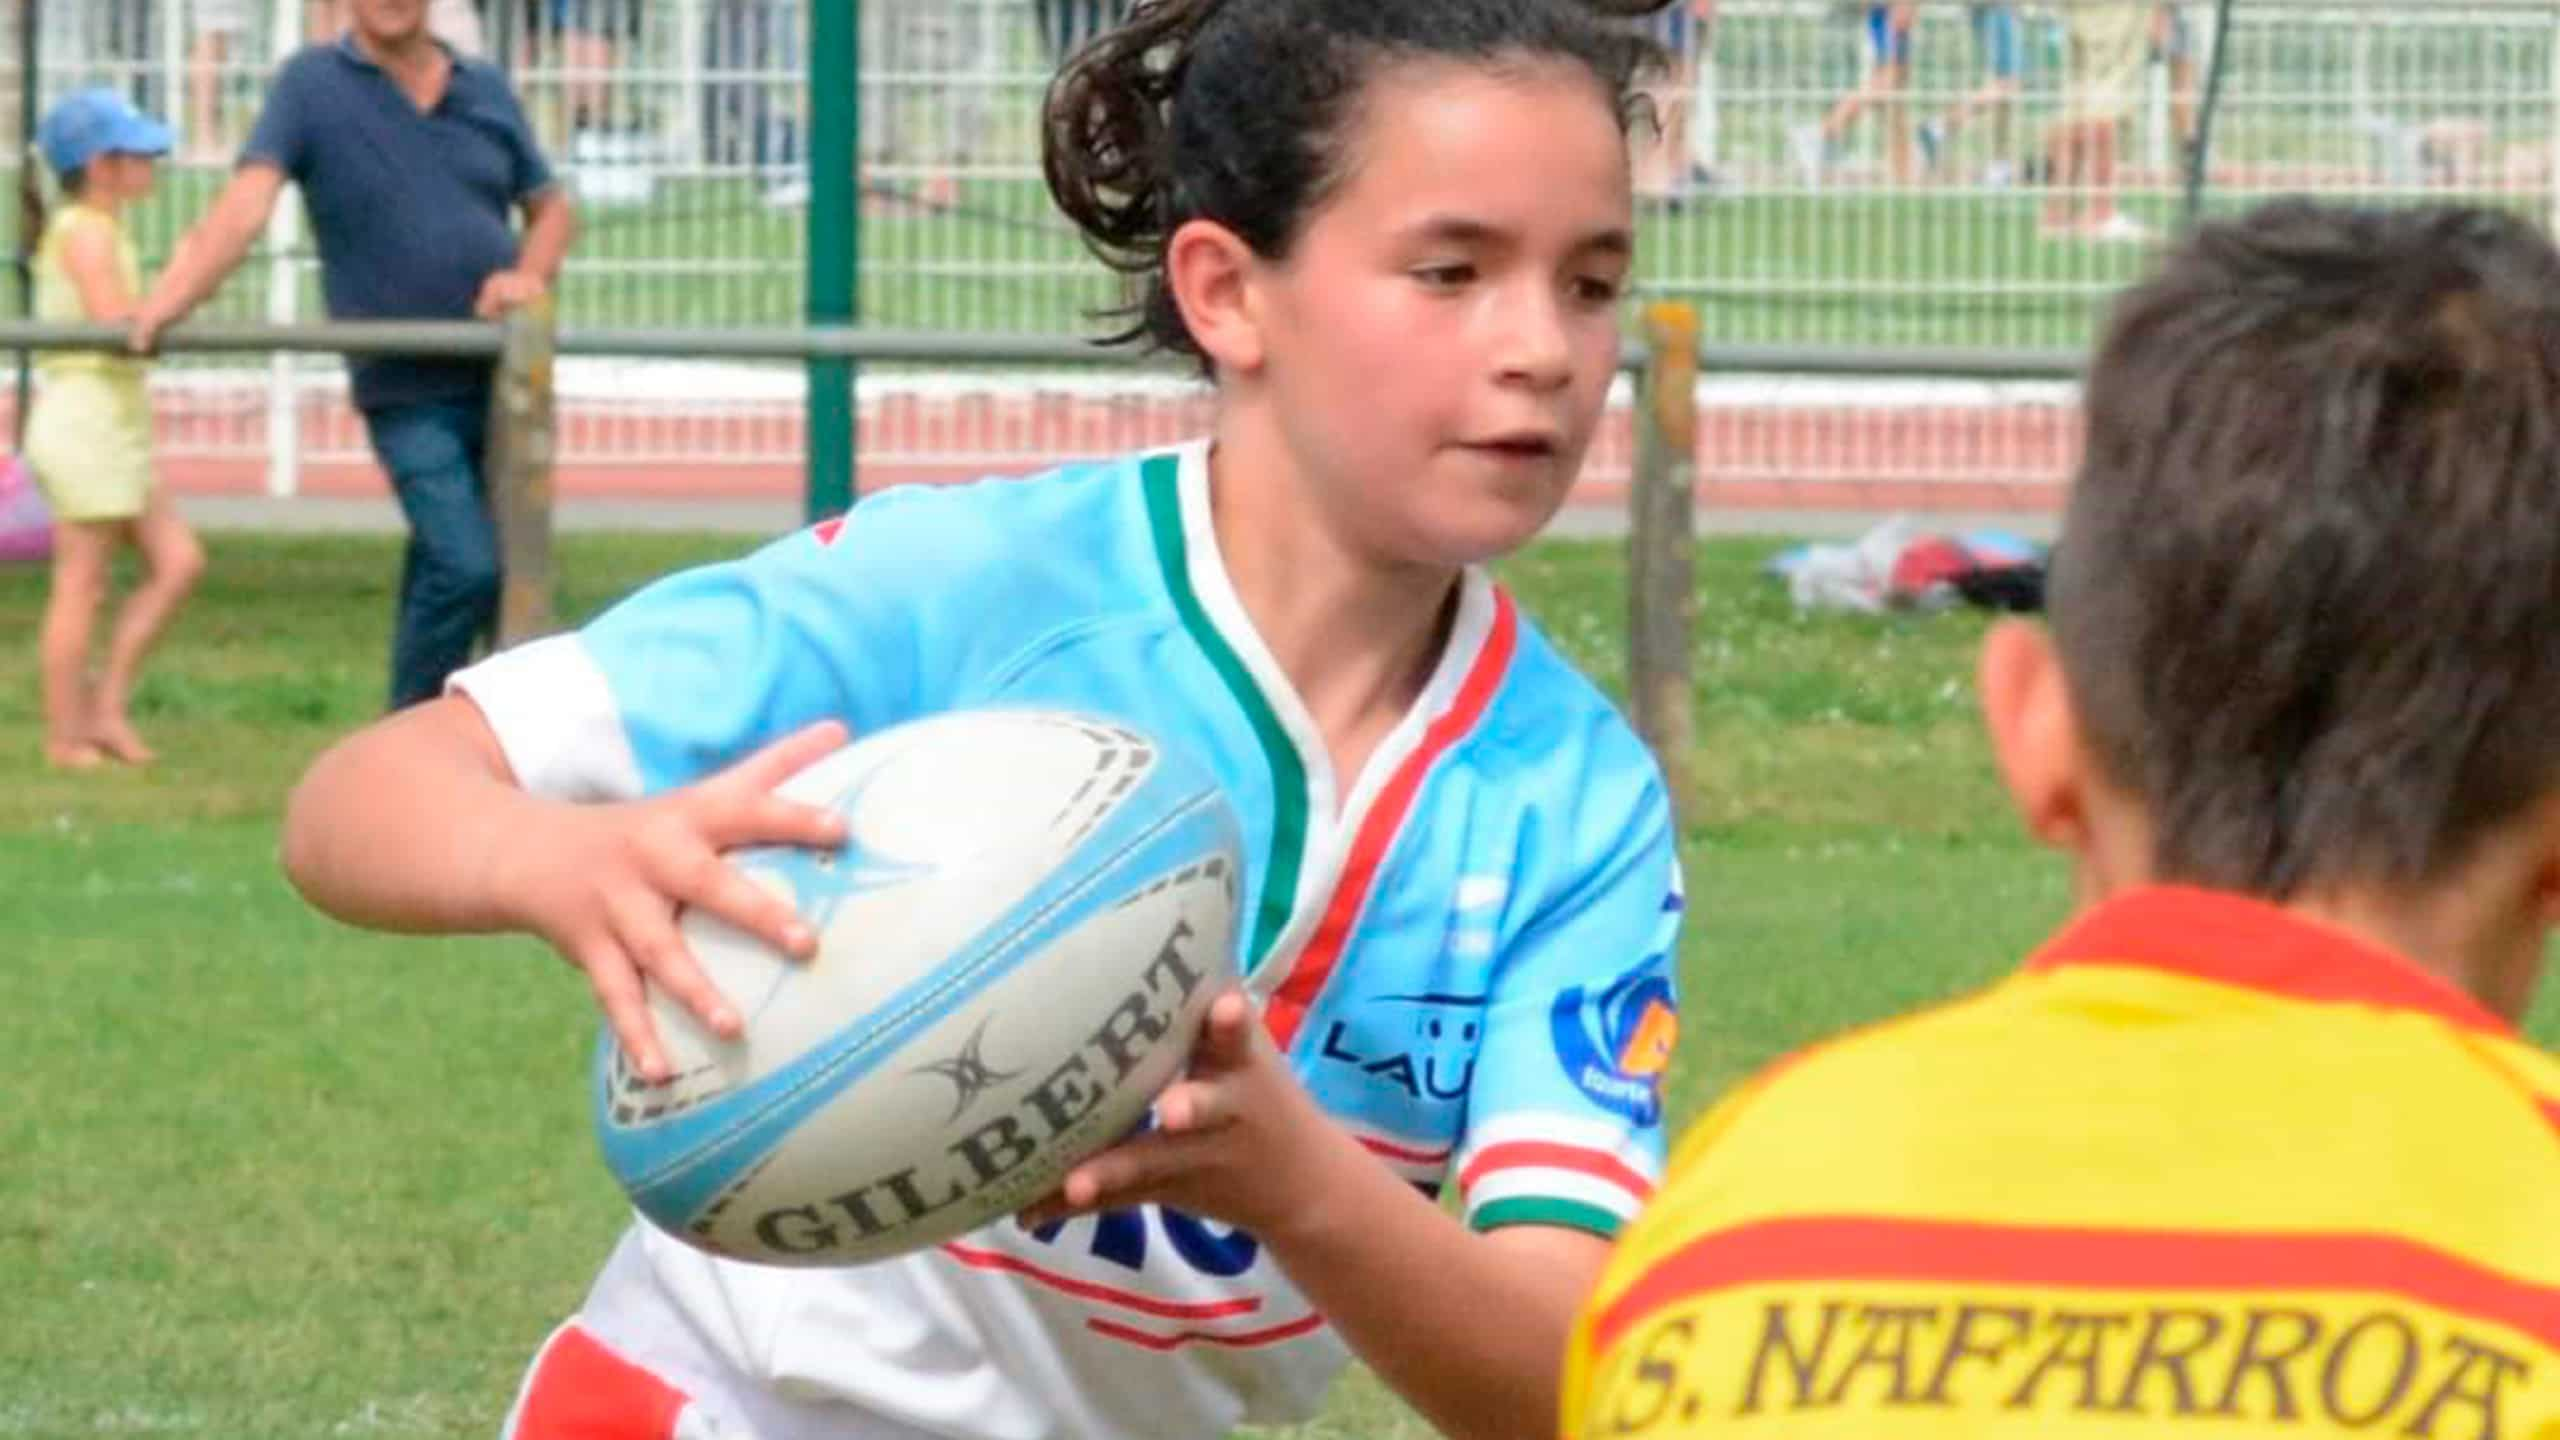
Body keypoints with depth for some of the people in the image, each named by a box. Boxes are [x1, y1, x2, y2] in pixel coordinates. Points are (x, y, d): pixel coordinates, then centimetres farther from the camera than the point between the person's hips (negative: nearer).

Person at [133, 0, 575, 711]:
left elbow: (551, 208, 19)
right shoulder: (313, 85, -3)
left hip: (503, 379, 4)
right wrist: (171, 299, -30)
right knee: (466, 567, -17)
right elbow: (247, 202, -15)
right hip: (407, 391, -4)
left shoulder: (484, 91, 9)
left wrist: (529, 274, -4)